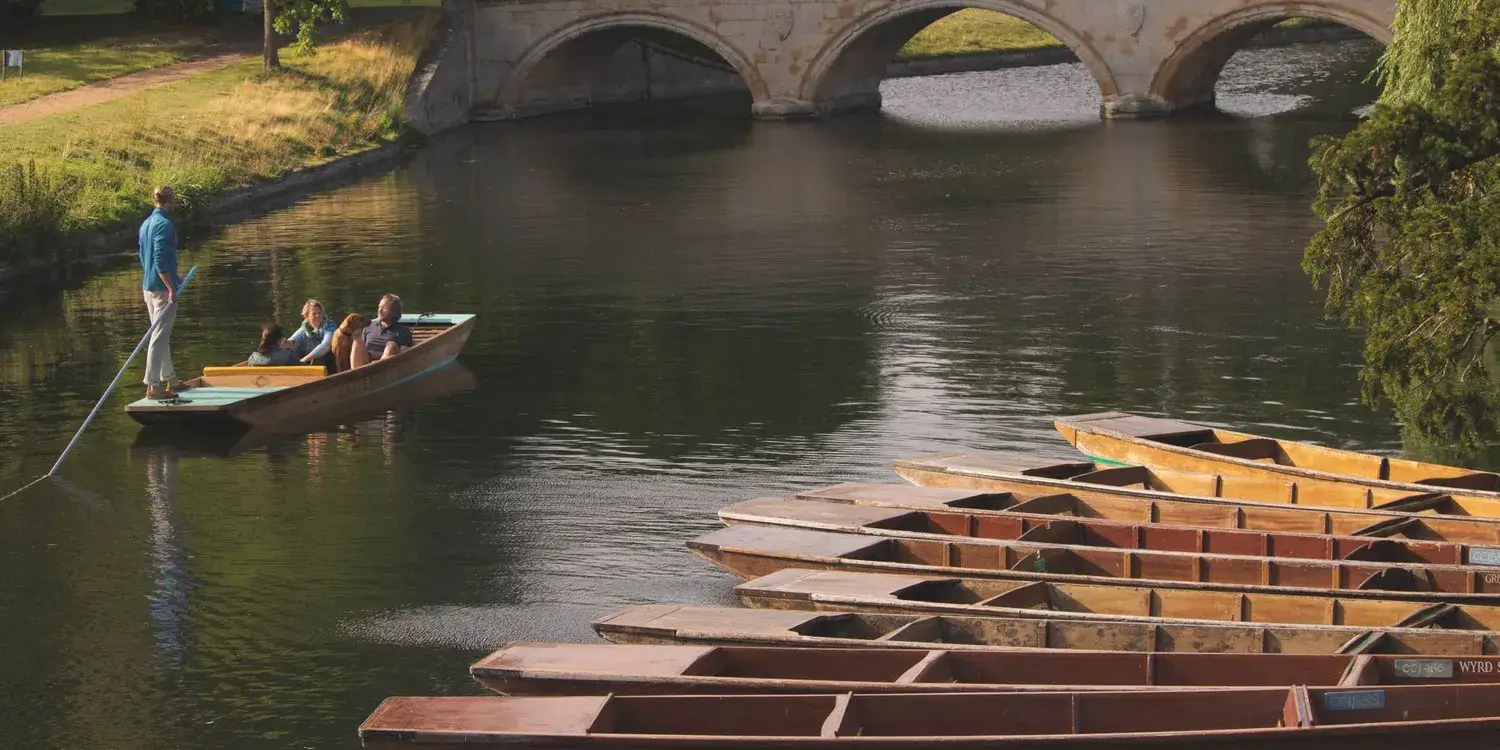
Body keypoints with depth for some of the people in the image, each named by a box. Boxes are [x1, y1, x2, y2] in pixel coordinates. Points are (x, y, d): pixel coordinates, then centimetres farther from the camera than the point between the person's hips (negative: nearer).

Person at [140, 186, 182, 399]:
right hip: (162, 287, -9)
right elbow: (160, 260, -23)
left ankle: (169, 378, 29)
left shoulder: (146, 224, 13)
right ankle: (153, 386, -9)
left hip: (148, 286, 9)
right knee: (160, 337, -8)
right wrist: (171, 288, -22)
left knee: (162, 335, 19)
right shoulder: (164, 224, -16)